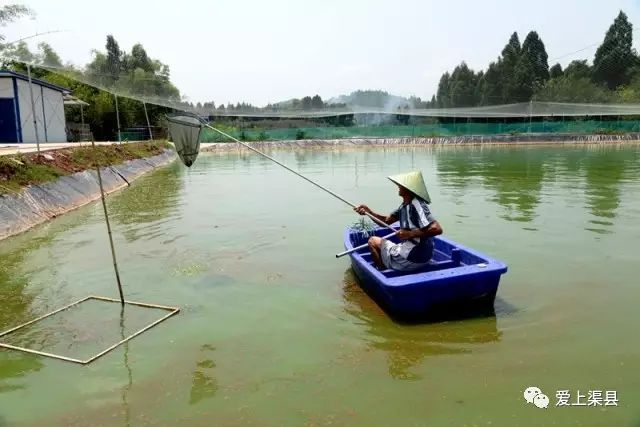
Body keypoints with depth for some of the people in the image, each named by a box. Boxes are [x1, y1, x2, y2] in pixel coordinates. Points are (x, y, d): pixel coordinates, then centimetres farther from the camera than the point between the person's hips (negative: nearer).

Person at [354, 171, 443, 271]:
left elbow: (437, 229, -30)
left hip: (412, 259, -9)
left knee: (373, 241, 9)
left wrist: (410, 234, -25)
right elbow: (387, 220, 14)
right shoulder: (405, 205, 6)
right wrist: (369, 212, -1)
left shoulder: (416, 205, -22)